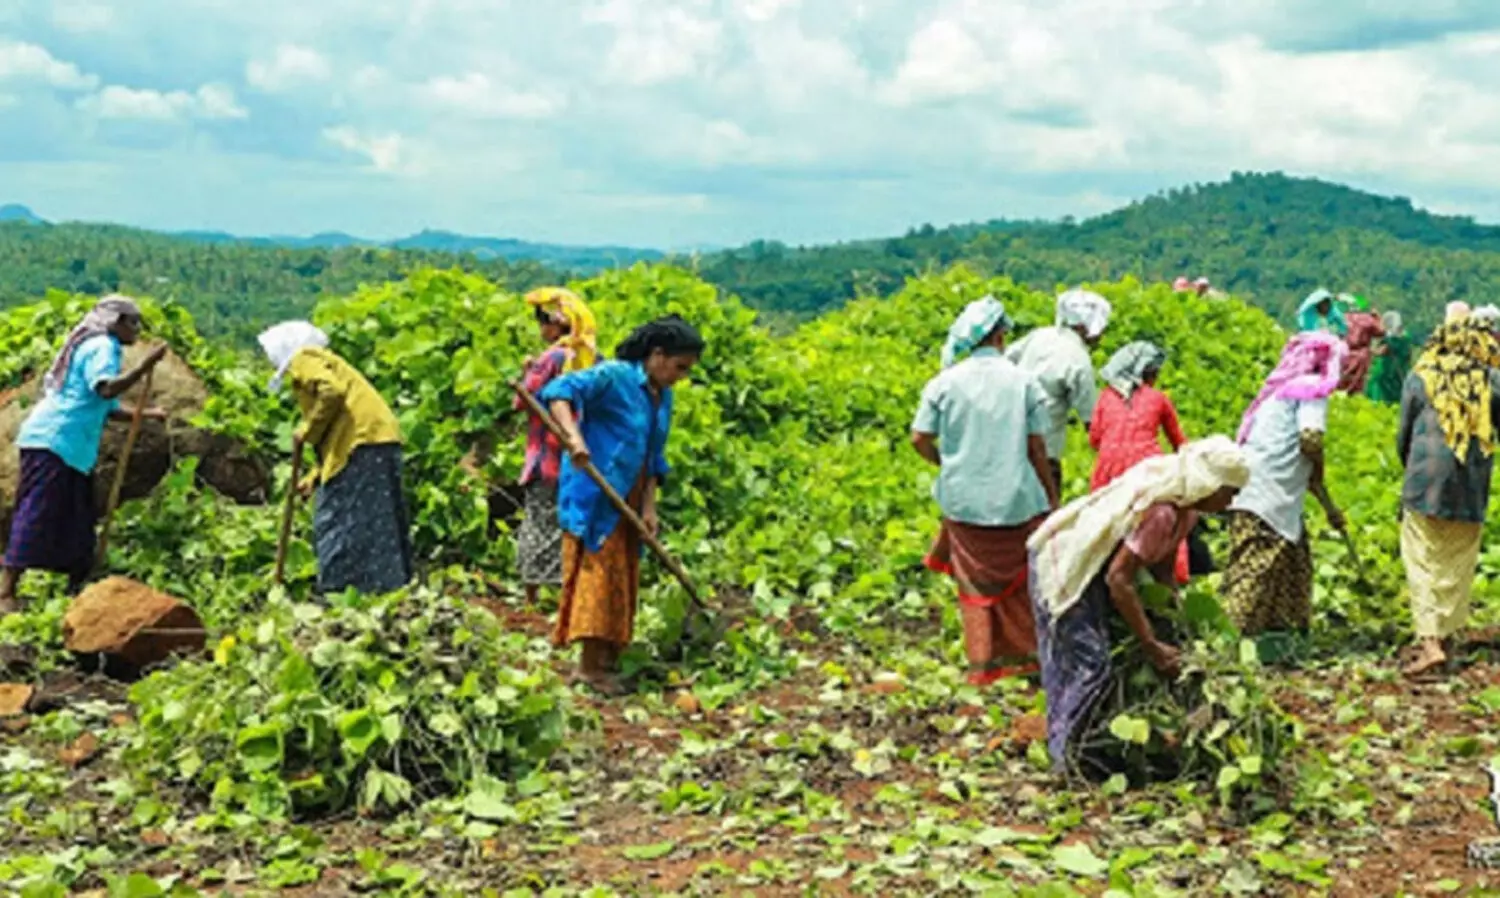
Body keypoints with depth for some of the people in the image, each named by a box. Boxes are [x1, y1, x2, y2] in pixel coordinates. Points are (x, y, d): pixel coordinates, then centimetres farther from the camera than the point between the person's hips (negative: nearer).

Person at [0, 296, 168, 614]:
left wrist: (148, 413, 15)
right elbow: (106, 389, -26)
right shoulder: (102, 346, -7)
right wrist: (145, 367, -29)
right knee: (36, 515, -12)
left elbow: (109, 408, 25)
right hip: (54, 442, -10)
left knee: (76, 520, 11)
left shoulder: (97, 346, 24)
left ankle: (77, 589, 16)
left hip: (73, 449, 10)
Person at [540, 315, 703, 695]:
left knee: (624, 578, 11)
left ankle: (608, 660, 20)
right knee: (598, 571, -8)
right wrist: (573, 435, -41)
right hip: (594, 496, -8)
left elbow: (654, 459, 12)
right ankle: (590, 664, -4)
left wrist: (649, 507, 2)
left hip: (627, 502, 8)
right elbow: (559, 391, -25)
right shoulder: (613, 377, -14)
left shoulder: (663, 397, 11)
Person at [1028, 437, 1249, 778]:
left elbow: (1162, 563, 8)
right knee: (1089, 662, -11)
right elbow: (1118, 580, -32)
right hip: (1065, 567, -10)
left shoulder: (1186, 504, -4)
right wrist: (1153, 646, -28)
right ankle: (1069, 754, 2)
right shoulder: (1161, 510, -32)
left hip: (1089, 567, 10)